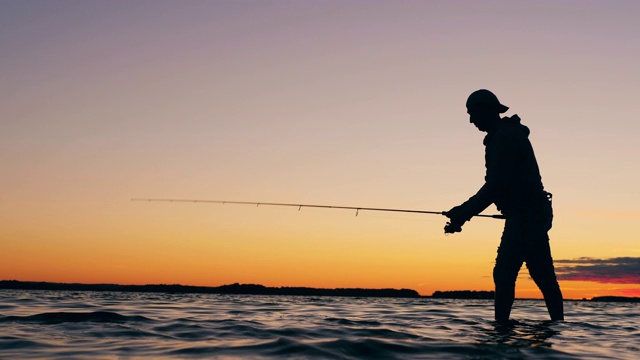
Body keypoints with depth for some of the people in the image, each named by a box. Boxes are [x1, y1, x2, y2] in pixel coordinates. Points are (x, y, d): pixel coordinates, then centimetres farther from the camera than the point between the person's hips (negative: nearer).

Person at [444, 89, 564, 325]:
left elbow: (496, 185, -22)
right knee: (544, 276, 13)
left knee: (504, 273, -12)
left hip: (524, 215, -11)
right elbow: (497, 185, 20)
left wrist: (463, 215, -21)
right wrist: (463, 210, 15)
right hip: (532, 214, 11)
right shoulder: (509, 135, 19)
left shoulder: (505, 136, -13)